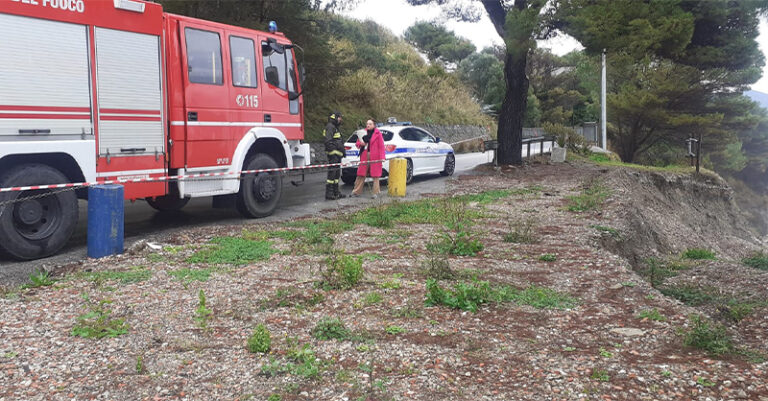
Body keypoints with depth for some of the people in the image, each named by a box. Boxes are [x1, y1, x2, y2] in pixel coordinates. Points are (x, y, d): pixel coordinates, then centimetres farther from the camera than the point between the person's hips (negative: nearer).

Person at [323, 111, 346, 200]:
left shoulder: (335, 128, 24)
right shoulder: (330, 127, -10)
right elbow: (328, 141, -20)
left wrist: (342, 151, 24)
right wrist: (332, 154, -25)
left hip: (337, 154, 11)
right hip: (333, 153, -11)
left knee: (337, 174, 14)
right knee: (332, 173, -11)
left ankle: (336, 193, 20)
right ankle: (329, 194, -11)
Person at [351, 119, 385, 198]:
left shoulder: (378, 134, 0)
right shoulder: (363, 132, 10)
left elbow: (381, 146, -3)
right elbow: (357, 143, 17)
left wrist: (382, 157, -12)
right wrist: (360, 144, -7)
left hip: (375, 157, -3)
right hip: (364, 156, 3)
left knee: (375, 175, 2)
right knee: (361, 174, 4)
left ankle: (376, 192, 10)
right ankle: (357, 191, 10)